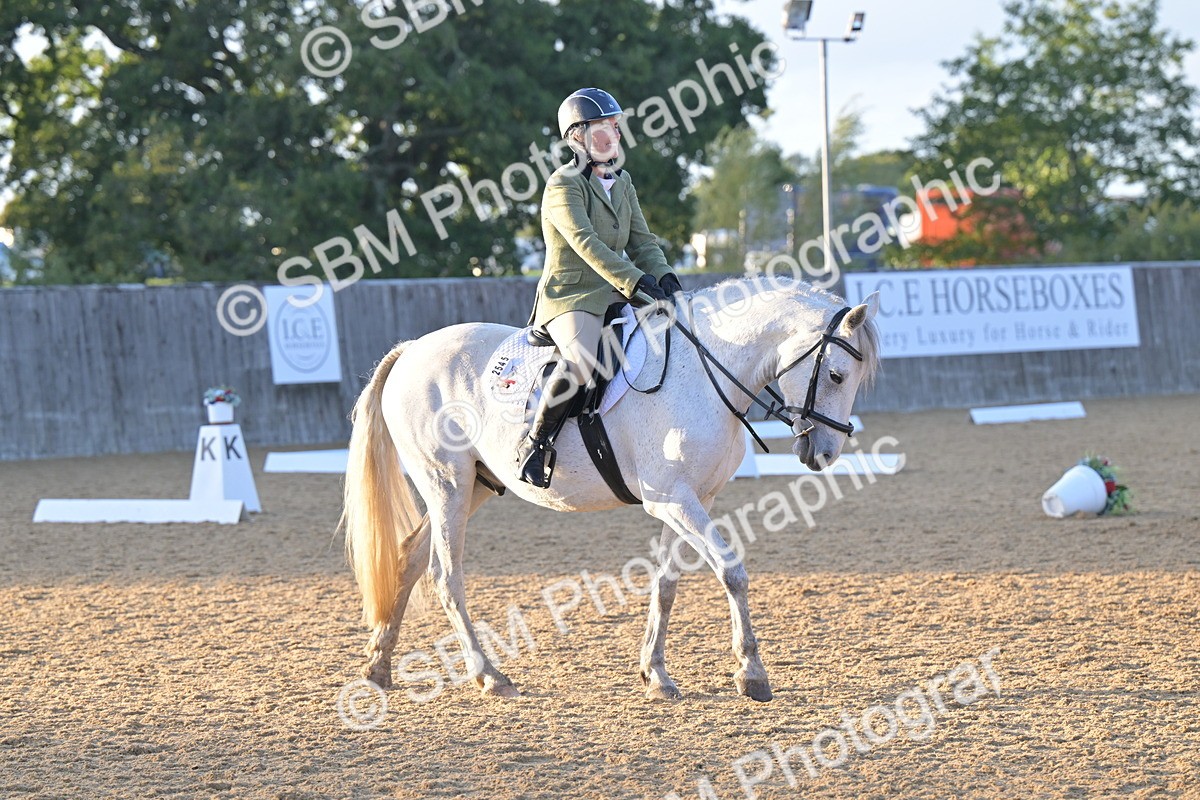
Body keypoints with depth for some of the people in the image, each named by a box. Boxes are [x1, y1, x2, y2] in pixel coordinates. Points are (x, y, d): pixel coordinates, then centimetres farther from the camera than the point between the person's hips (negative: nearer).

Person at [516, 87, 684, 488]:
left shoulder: (622, 184, 16)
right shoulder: (563, 185, -9)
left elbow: (642, 242, 13)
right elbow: (586, 244, -21)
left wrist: (664, 277, -8)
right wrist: (636, 281, -31)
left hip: (614, 297, 8)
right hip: (569, 298, -8)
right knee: (581, 361, -37)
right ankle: (535, 443, -21)